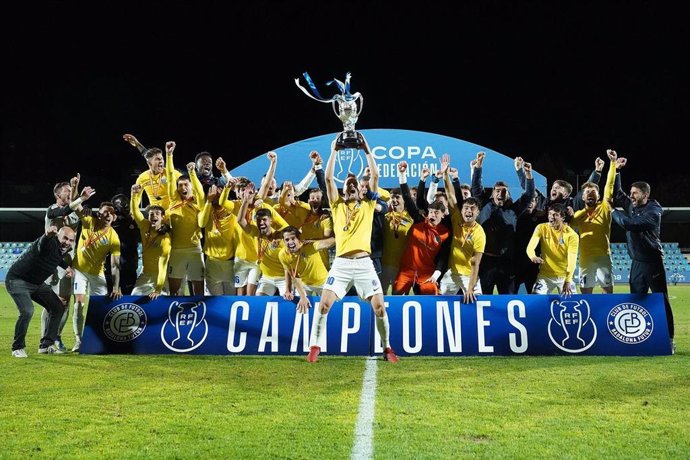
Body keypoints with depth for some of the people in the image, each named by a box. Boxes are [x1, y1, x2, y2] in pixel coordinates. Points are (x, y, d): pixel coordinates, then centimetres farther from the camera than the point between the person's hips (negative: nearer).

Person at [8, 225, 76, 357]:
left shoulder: (65, 249, -2)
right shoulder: (49, 243, -28)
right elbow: (41, 245, -55)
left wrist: (66, 267, 10)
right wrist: (47, 235, -76)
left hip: (37, 283, 9)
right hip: (17, 280, -9)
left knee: (58, 308, 6)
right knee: (27, 311, -27)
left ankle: (46, 345, 16)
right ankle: (18, 347, -6)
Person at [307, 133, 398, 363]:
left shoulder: (368, 205, 15)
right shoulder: (337, 206, 15)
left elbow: (375, 176, 7)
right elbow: (328, 178, 6)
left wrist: (367, 150, 8)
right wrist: (334, 151, 9)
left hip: (364, 263, 0)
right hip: (341, 263, 0)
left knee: (379, 306, -6)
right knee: (324, 304, -11)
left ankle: (387, 348, 11)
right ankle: (315, 347, 2)